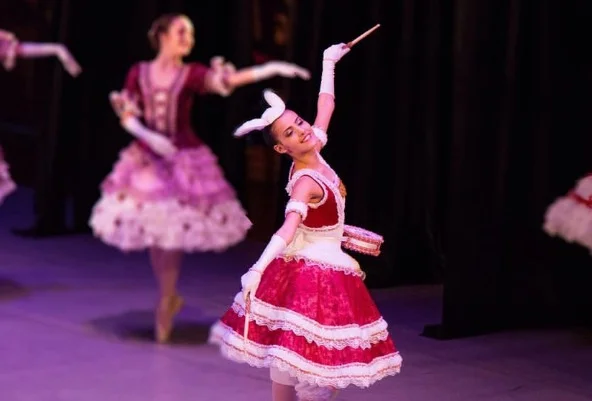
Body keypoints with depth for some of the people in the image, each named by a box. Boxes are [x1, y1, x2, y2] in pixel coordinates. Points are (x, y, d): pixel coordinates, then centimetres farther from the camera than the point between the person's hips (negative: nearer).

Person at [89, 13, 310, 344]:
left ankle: (165, 301, 15)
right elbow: (128, 117, 0)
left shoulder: (192, 74, -5)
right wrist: (150, 137, -19)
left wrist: (273, 68, -35)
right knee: (153, 233, 6)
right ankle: (169, 297, 26)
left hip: (185, 160, -2)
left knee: (172, 234, -2)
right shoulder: (138, 73, 0)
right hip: (146, 158, 2)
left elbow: (230, 79, -21)